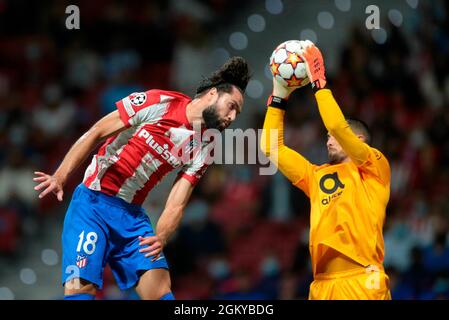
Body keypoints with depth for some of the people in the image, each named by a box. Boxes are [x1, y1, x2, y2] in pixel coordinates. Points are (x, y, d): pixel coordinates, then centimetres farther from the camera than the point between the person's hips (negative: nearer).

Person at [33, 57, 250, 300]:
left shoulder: (203, 149, 5)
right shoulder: (158, 102, -10)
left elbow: (176, 205, -1)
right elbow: (95, 134, -7)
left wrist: (160, 238, -22)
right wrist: (60, 176, -15)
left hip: (132, 215, 5)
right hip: (92, 201, -5)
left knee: (161, 292, -9)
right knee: (80, 288, -18)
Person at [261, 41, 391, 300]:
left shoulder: (376, 168, 7)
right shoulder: (317, 176, 22)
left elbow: (338, 126, -7)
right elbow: (272, 148, 23)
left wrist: (319, 81, -1)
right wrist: (279, 98, 18)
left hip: (362, 282, -5)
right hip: (322, 286, 5)